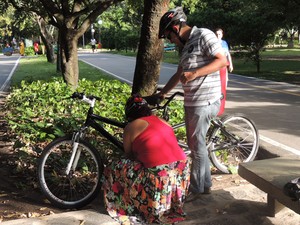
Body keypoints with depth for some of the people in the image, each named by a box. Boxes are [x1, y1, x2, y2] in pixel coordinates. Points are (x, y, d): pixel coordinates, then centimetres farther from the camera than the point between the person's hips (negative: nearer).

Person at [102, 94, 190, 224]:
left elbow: (129, 155, 14)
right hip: (182, 171, 7)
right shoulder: (162, 121, 18)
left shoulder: (130, 127, 2)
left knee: (115, 169, 12)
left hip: (160, 178, -6)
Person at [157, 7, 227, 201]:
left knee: (197, 145, -2)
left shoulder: (204, 35, -9)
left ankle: (196, 189, 11)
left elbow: (222, 60, -17)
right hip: (191, 101, 9)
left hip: (204, 101, -9)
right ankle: (206, 184, 26)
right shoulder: (185, 45, 18)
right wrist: (163, 92, 24)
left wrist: (194, 73, -24)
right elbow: (179, 74, 24)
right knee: (195, 144, 13)